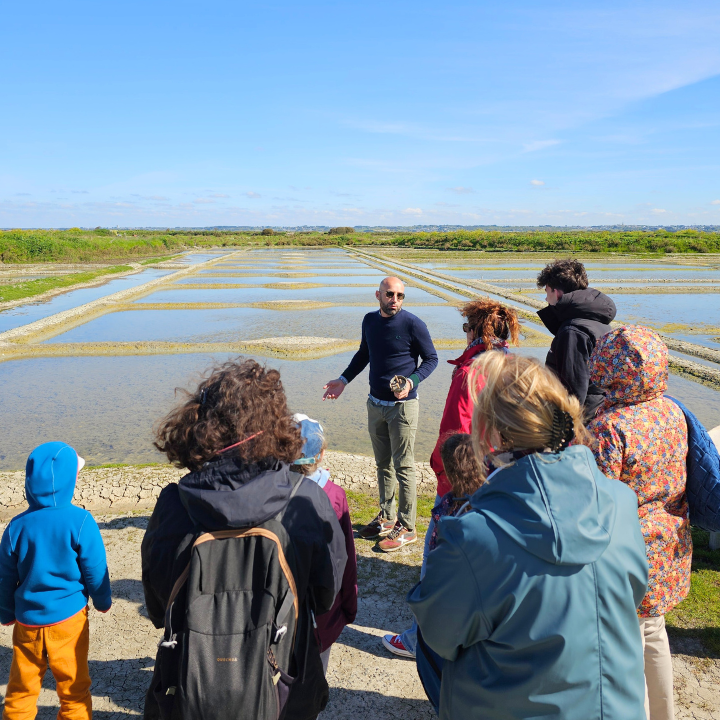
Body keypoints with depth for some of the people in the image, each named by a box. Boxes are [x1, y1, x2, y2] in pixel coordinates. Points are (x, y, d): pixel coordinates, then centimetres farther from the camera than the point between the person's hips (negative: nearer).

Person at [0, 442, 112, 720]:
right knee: (73, 689, 12)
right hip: (68, 618, -3)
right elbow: (95, 570, -8)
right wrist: (103, 601, 9)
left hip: (27, 622, 3)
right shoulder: (80, 522, -17)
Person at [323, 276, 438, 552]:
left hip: (402, 406, -6)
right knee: (383, 465, 16)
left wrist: (412, 381, -21)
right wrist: (343, 380, 13)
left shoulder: (413, 324, -12)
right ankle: (386, 518, 29)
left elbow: (431, 358, -5)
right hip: (375, 405, 6)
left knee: (403, 468, 0)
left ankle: (406, 527, 11)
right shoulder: (370, 320, 5)